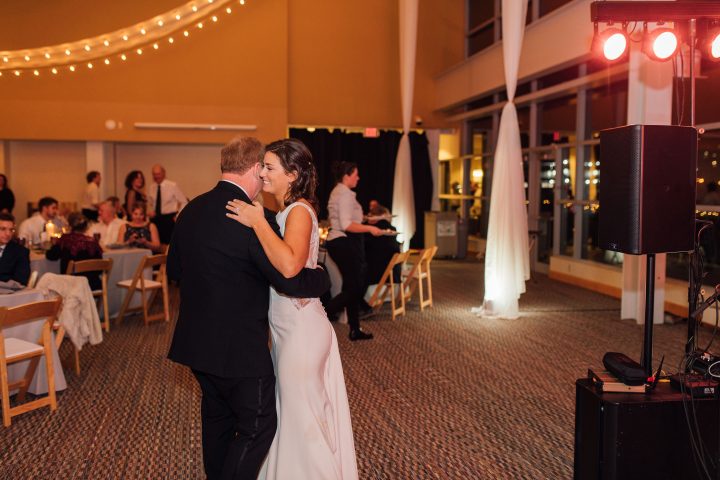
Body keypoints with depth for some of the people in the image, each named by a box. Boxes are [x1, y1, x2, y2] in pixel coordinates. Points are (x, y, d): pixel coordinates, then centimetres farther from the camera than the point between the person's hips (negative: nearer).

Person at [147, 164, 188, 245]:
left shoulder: (173, 186, -8)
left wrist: (178, 216, -8)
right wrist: (150, 212, 3)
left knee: (169, 243, -9)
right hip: (156, 219, 5)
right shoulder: (152, 188, 7)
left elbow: (184, 202, -3)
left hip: (169, 218, -5)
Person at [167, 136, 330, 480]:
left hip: (196, 341, 8)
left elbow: (174, 268, 15)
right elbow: (291, 281, -20)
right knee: (258, 425, 8)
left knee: (218, 417, 24)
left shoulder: (191, 210, 3)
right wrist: (321, 276, -1)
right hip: (238, 348, -8)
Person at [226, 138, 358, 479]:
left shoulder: (299, 211, -18)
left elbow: (290, 265, -36)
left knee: (302, 417, 6)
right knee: (290, 413, 22)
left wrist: (258, 223, -28)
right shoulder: (286, 211, 9)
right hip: (287, 327, 9)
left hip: (301, 329, -9)